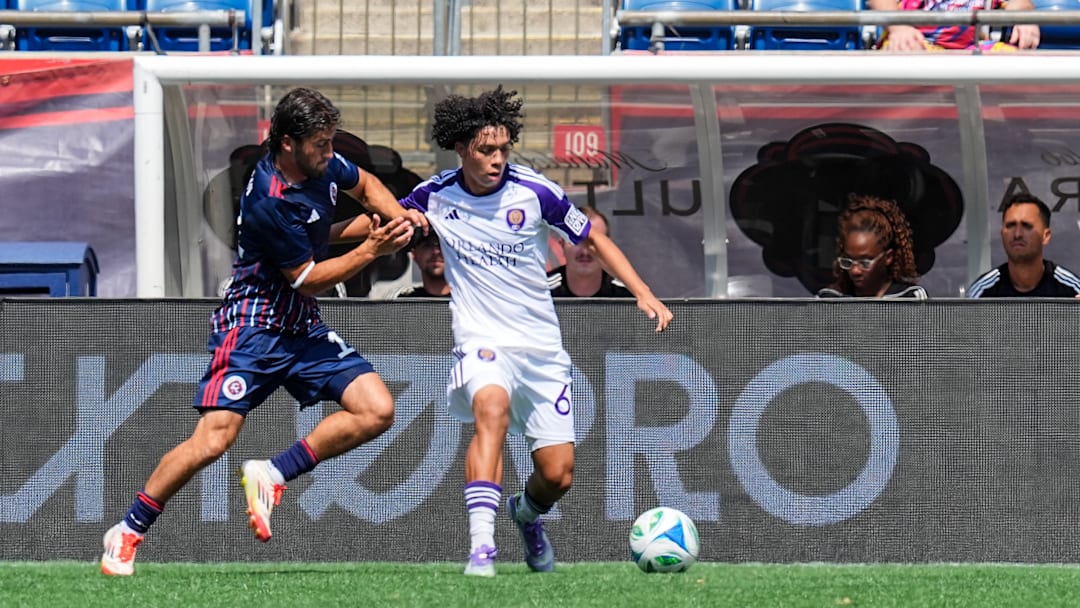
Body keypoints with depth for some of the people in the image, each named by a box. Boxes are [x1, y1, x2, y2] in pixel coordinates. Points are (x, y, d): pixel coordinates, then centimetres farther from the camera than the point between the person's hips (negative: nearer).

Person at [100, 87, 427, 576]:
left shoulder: (322, 164, -1)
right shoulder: (268, 204, -24)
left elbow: (365, 184, 22)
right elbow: (306, 278, -16)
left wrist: (396, 215, 3)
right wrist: (372, 249, -17)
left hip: (303, 329, 8)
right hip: (252, 328, -8)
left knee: (377, 410, -9)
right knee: (214, 439, -18)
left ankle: (273, 475, 1)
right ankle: (128, 532, 0)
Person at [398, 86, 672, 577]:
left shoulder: (534, 192, -7)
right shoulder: (436, 196, -3)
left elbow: (594, 240, 6)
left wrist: (643, 293, -4)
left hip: (542, 346, 2)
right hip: (482, 341, -2)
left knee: (557, 475, -2)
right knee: (492, 407, -37)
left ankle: (527, 513, 38)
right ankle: (481, 546, -43)